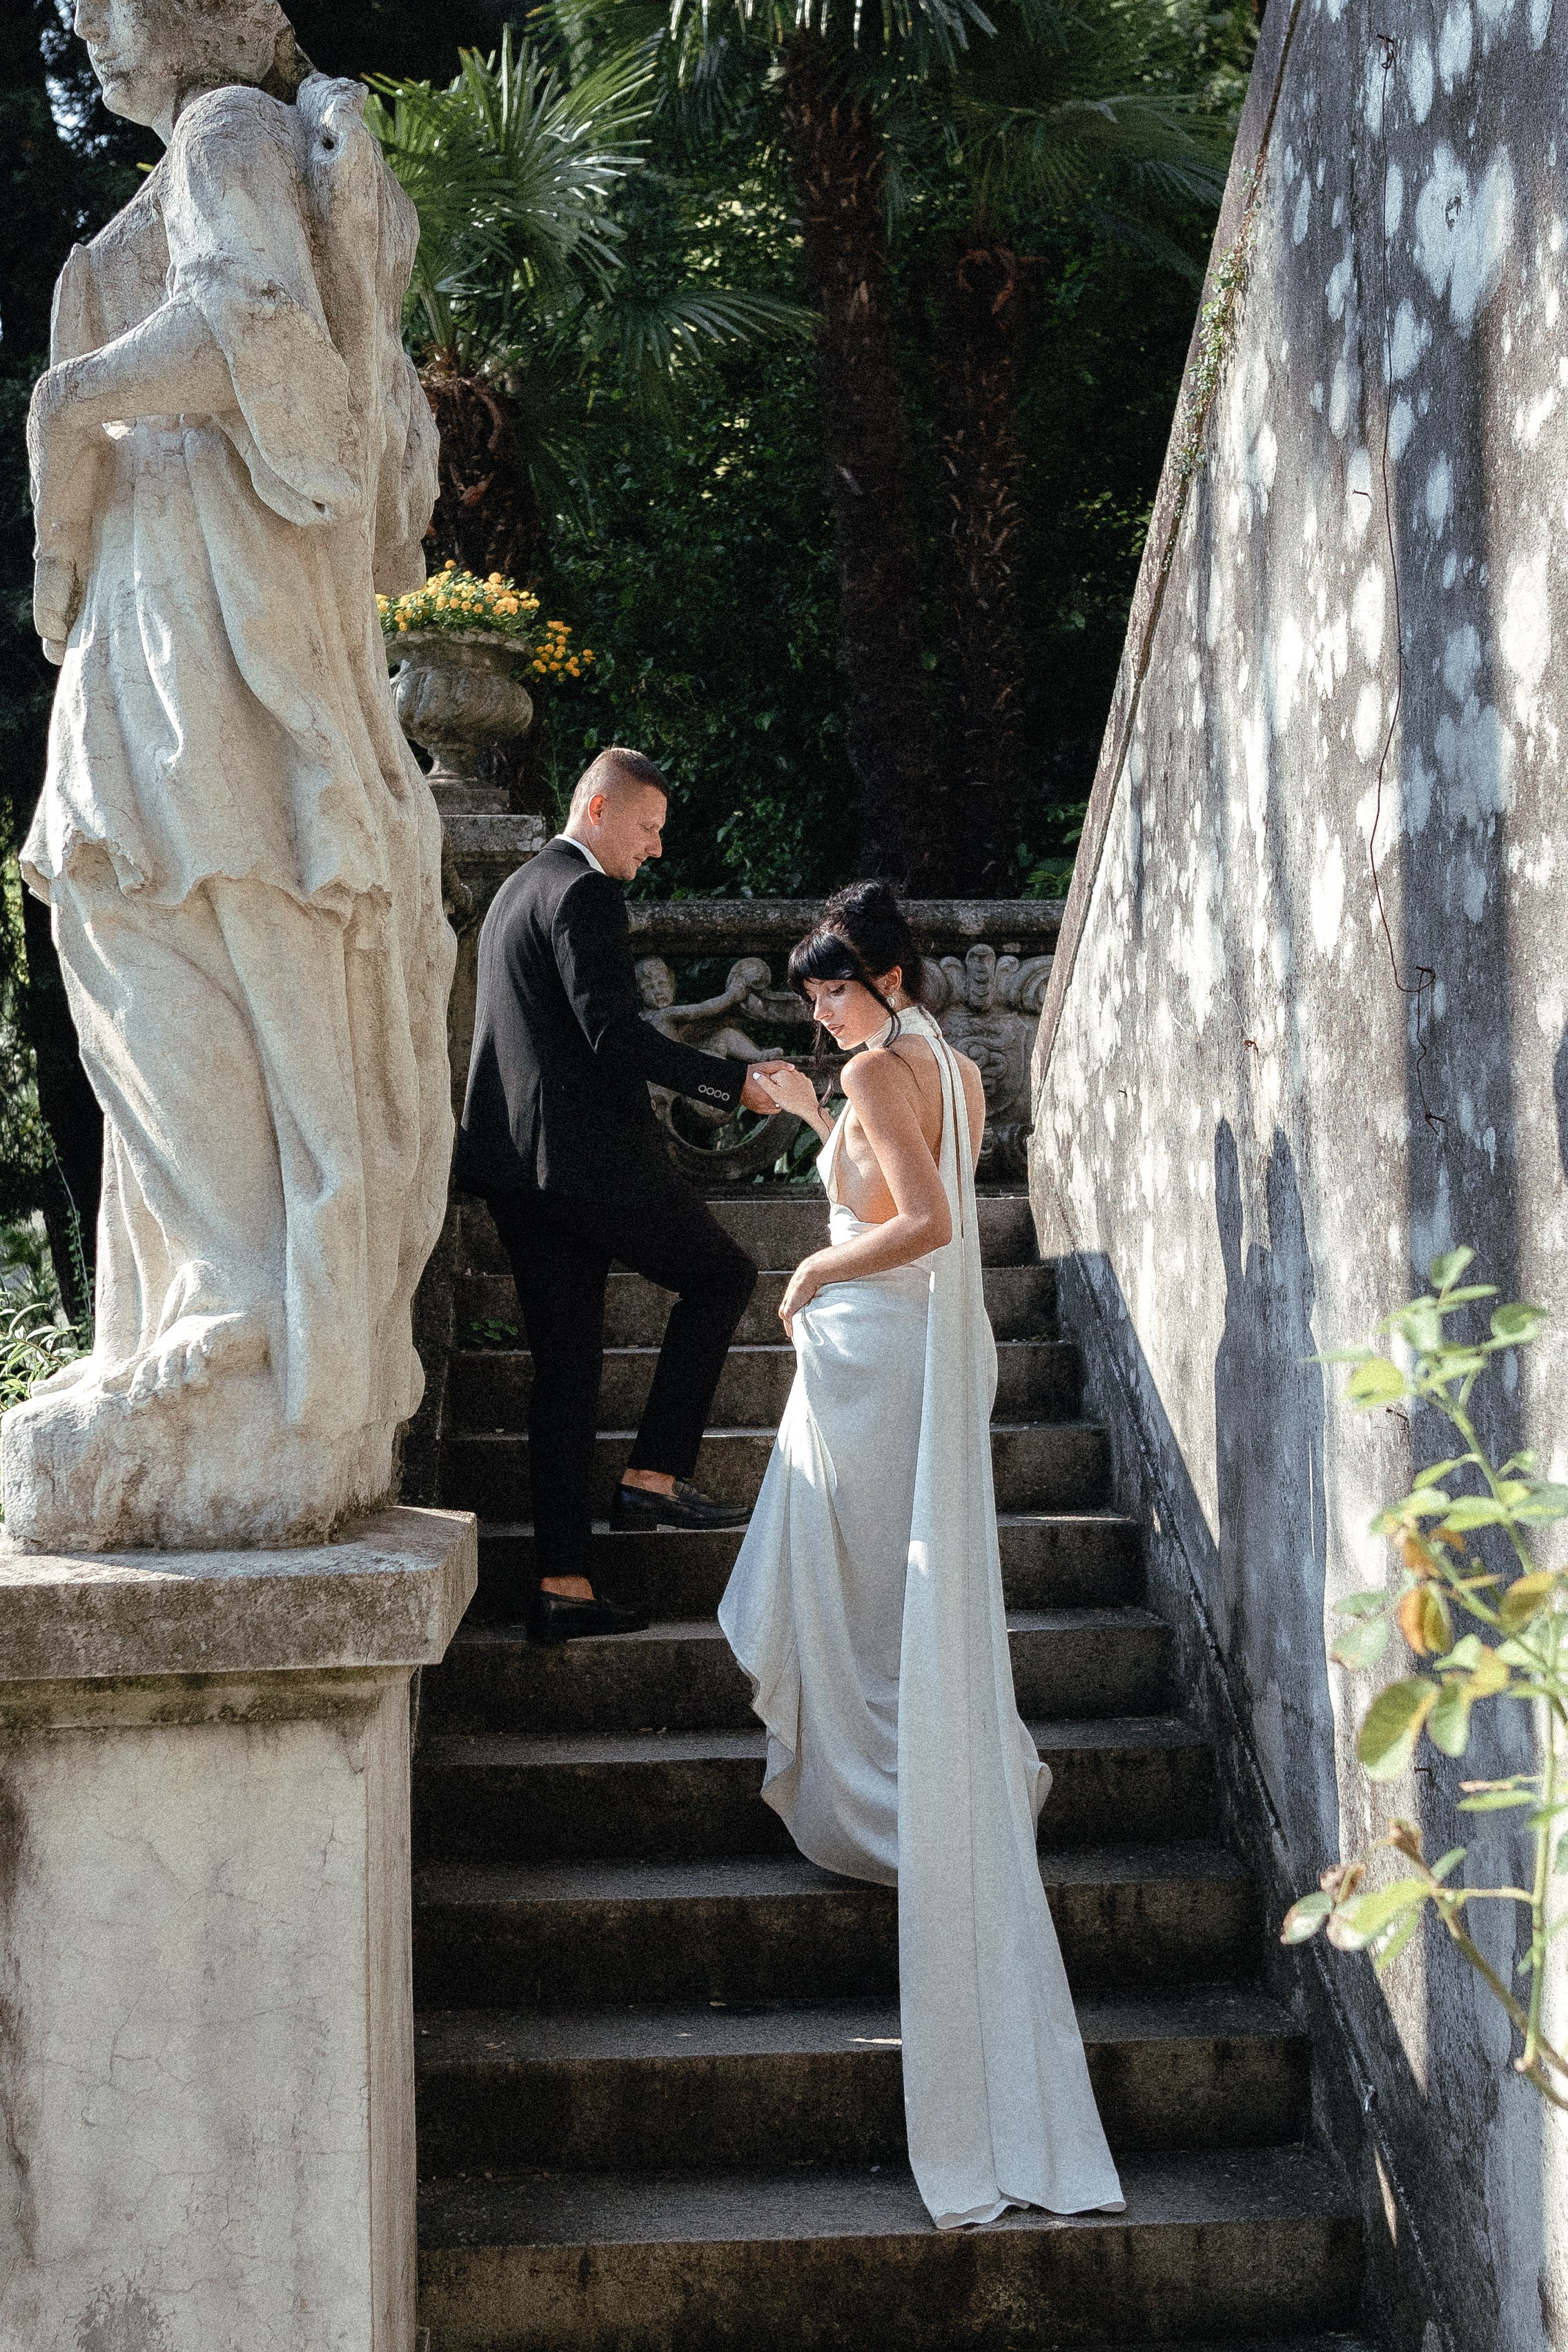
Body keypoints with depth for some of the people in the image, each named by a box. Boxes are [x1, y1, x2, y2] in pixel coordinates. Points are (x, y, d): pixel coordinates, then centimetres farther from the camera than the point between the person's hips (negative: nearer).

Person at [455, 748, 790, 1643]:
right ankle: (655, 1476, 3)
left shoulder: (515, 891, 22)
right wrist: (733, 1082, -14)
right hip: (591, 1155, -9)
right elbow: (616, 1034, -19)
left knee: (567, 1368, 8)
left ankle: (563, 1586, 7)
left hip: (518, 1167, 9)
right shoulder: (585, 894, -10)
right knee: (723, 1273, 8)